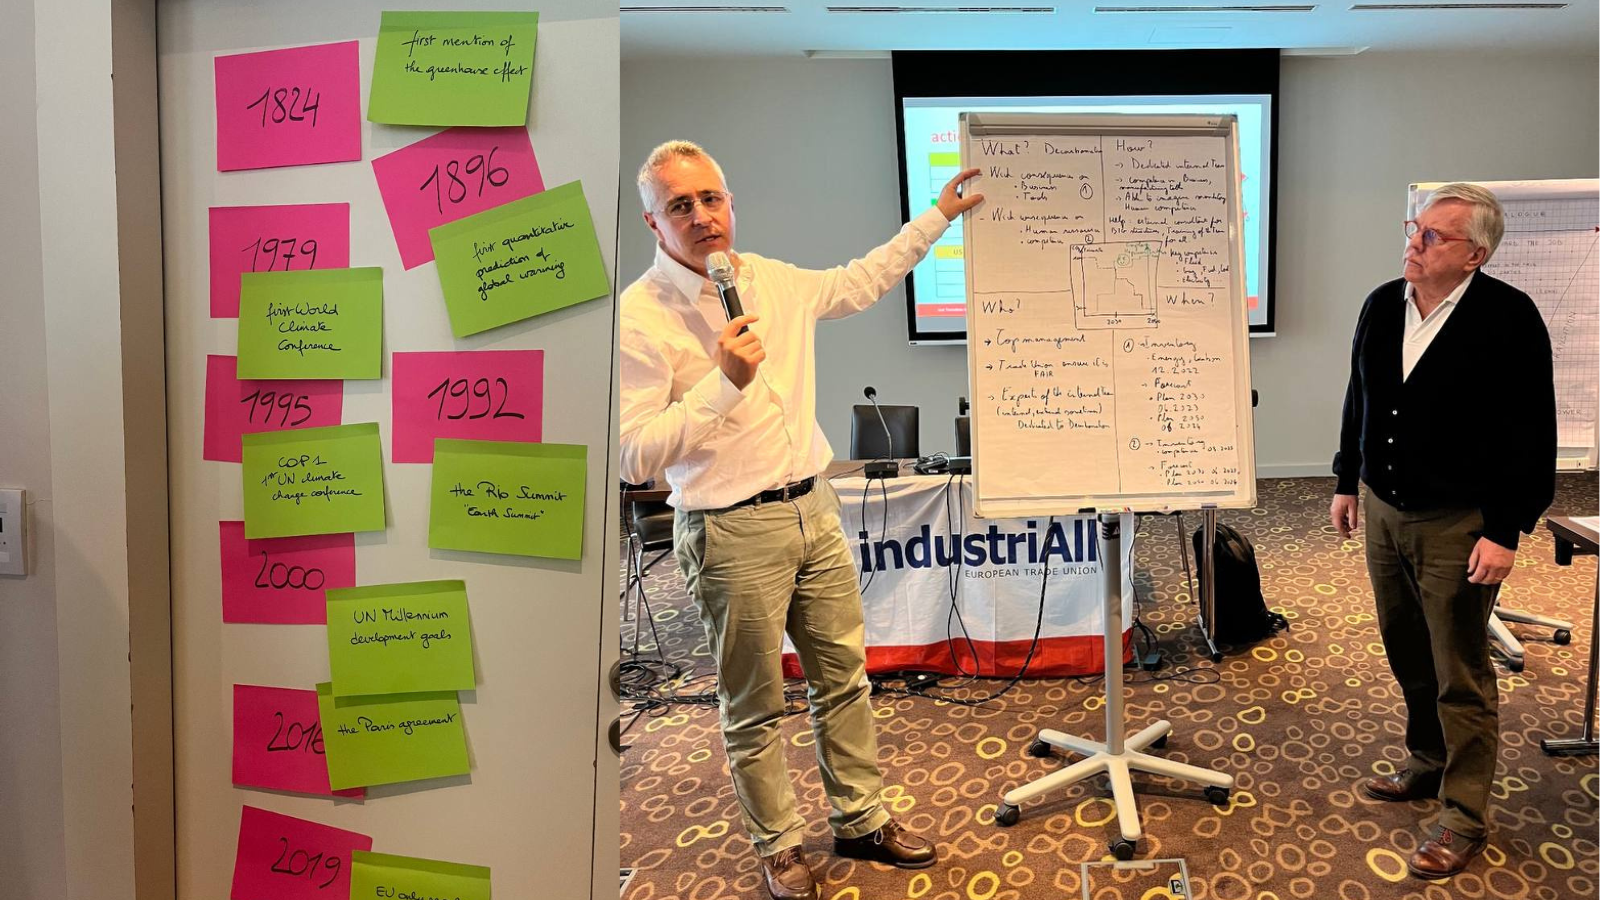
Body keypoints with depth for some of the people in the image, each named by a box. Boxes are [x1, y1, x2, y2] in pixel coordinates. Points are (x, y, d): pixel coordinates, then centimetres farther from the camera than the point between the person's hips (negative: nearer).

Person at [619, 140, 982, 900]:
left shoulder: (774, 280, 6)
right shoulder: (641, 315, -14)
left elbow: (862, 282, 25)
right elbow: (634, 457, -18)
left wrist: (939, 216, 27)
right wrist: (724, 380, -25)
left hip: (814, 509, 6)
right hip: (732, 531, -6)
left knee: (844, 678, 15)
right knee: (754, 708, 8)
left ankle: (860, 822, 31)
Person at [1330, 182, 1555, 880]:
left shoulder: (1509, 318, -15)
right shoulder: (1382, 306, 4)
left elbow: (1532, 436, -14)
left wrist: (1506, 532, -17)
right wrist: (1346, 482, 16)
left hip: (1458, 524, -6)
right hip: (1384, 509, 6)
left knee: (1460, 674, 4)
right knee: (1408, 656, 19)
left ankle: (1465, 815, 17)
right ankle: (1427, 766, 39)